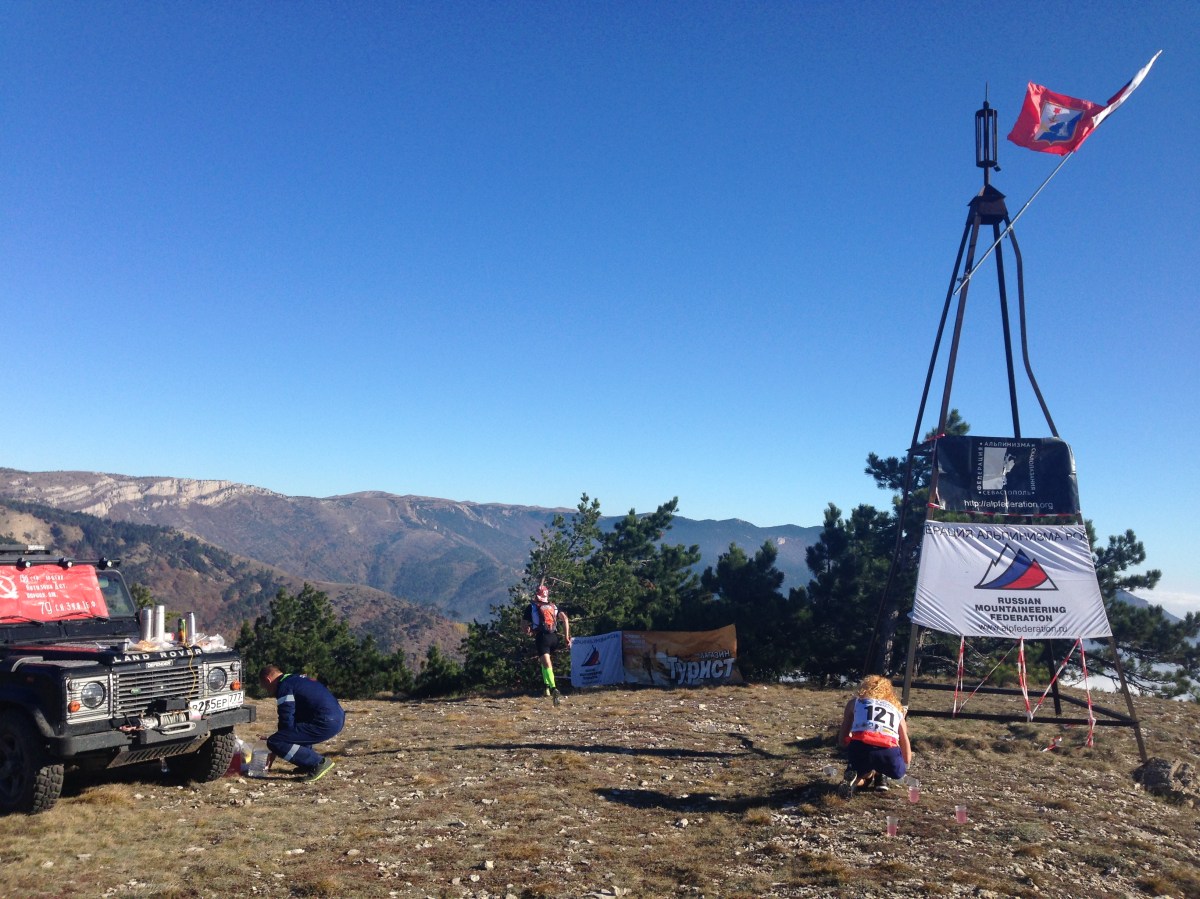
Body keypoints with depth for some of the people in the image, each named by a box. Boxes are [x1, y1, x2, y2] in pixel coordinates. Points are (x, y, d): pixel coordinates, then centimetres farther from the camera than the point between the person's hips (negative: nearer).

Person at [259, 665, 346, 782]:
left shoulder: (284, 686, -4)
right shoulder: (296, 679, 26)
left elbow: (287, 722, -6)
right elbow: (292, 718, 32)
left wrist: (275, 752, 10)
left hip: (325, 724, -10)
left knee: (274, 742, -8)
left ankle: (319, 762, -8)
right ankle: (308, 763, 20)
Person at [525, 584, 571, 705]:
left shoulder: (532, 607, 10)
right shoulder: (554, 606, 19)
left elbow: (526, 629, 8)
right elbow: (565, 619, 4)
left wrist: (530, 631, 30)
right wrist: (567, 637, 6)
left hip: (541, 637, -4)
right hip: (554, 638, 4)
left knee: (547, 664, -14)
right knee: (546, 661, 27)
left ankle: (554, 689, -32)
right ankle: (548, 686, 20)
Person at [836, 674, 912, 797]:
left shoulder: (855, 702, 29)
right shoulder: (898, 709, 32)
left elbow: (842, 740, 26)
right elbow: (907, 758, 34)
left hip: (860, 749, -1)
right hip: (888, 753, 2)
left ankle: (855, 778, 0)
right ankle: (879, 775, 10)